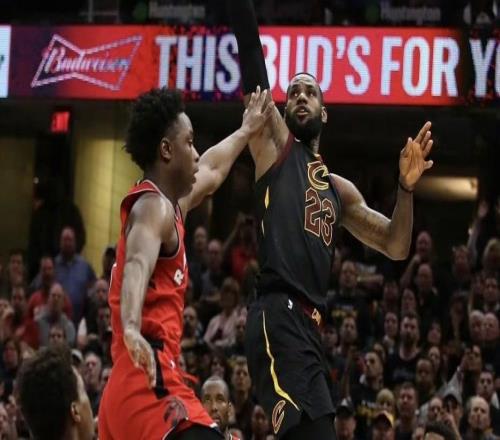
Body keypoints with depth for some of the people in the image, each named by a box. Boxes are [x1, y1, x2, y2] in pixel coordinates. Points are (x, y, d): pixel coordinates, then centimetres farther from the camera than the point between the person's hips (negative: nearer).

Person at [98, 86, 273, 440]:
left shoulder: (168, 204, 23)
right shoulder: (153, 207, -9)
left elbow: (211, 172, 45)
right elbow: (138, 264, -31)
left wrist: (246, 131, 60)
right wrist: (132, 329, -50)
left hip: (127, 388, 11)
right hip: (150, 383, -11)